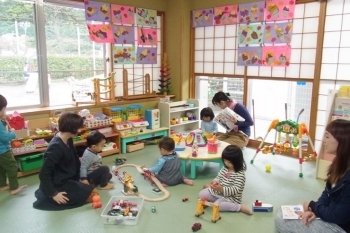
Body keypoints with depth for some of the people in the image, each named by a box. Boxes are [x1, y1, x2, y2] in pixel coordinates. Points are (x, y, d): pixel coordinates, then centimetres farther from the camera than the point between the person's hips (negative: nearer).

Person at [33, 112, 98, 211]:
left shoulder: (68, 140, -2)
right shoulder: (56, 147, -29)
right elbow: (44, 174, -27)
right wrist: (53, 194, -22)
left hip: (67, 179, 9)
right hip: (58, 185, -9)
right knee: (93, 195, -7)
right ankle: (46, 200, -4)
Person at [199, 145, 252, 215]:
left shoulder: (240, 174, -22)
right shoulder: (224, 168, -1)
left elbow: (236, 190, -26)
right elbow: (218, 177, 9)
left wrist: (222, 189, -37)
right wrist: (215, 182, -16)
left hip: (231, 197, -7)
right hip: (218, 192, 7)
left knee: (217, 205, -32)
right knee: (201, 194, -5)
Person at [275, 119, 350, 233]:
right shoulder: (340, 163, -1)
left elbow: (338, 217, -25)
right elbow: (328, 193, 9)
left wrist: (312, 205, -9)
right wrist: (314, 210, -8)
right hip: (332, 216, 9)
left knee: (281, 221, -7)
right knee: (283, 215, 8)